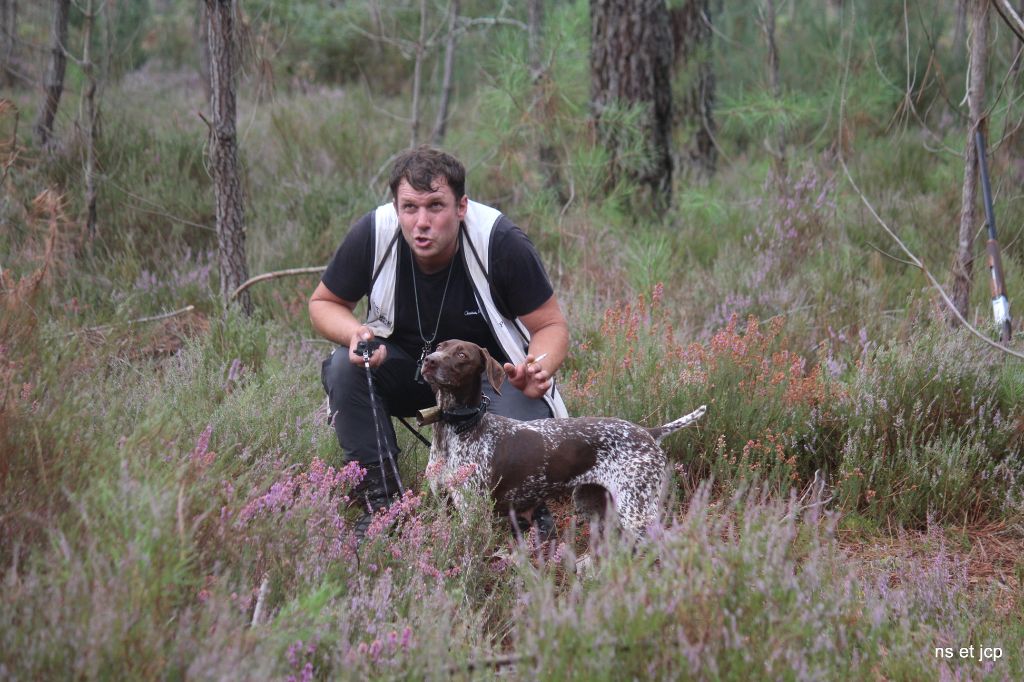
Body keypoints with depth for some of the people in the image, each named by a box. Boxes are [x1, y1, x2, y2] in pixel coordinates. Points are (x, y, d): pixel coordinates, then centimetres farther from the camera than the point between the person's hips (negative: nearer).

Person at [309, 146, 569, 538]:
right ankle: (379, 501, -13)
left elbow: (551, 325, -12)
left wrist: (537, 369, -35)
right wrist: (356, 334, -27)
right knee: (344, 368, -27)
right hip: (405, 366, 3)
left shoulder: (501, 242, -25)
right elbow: (323, 304, -3)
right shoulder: (372, 235, -21)